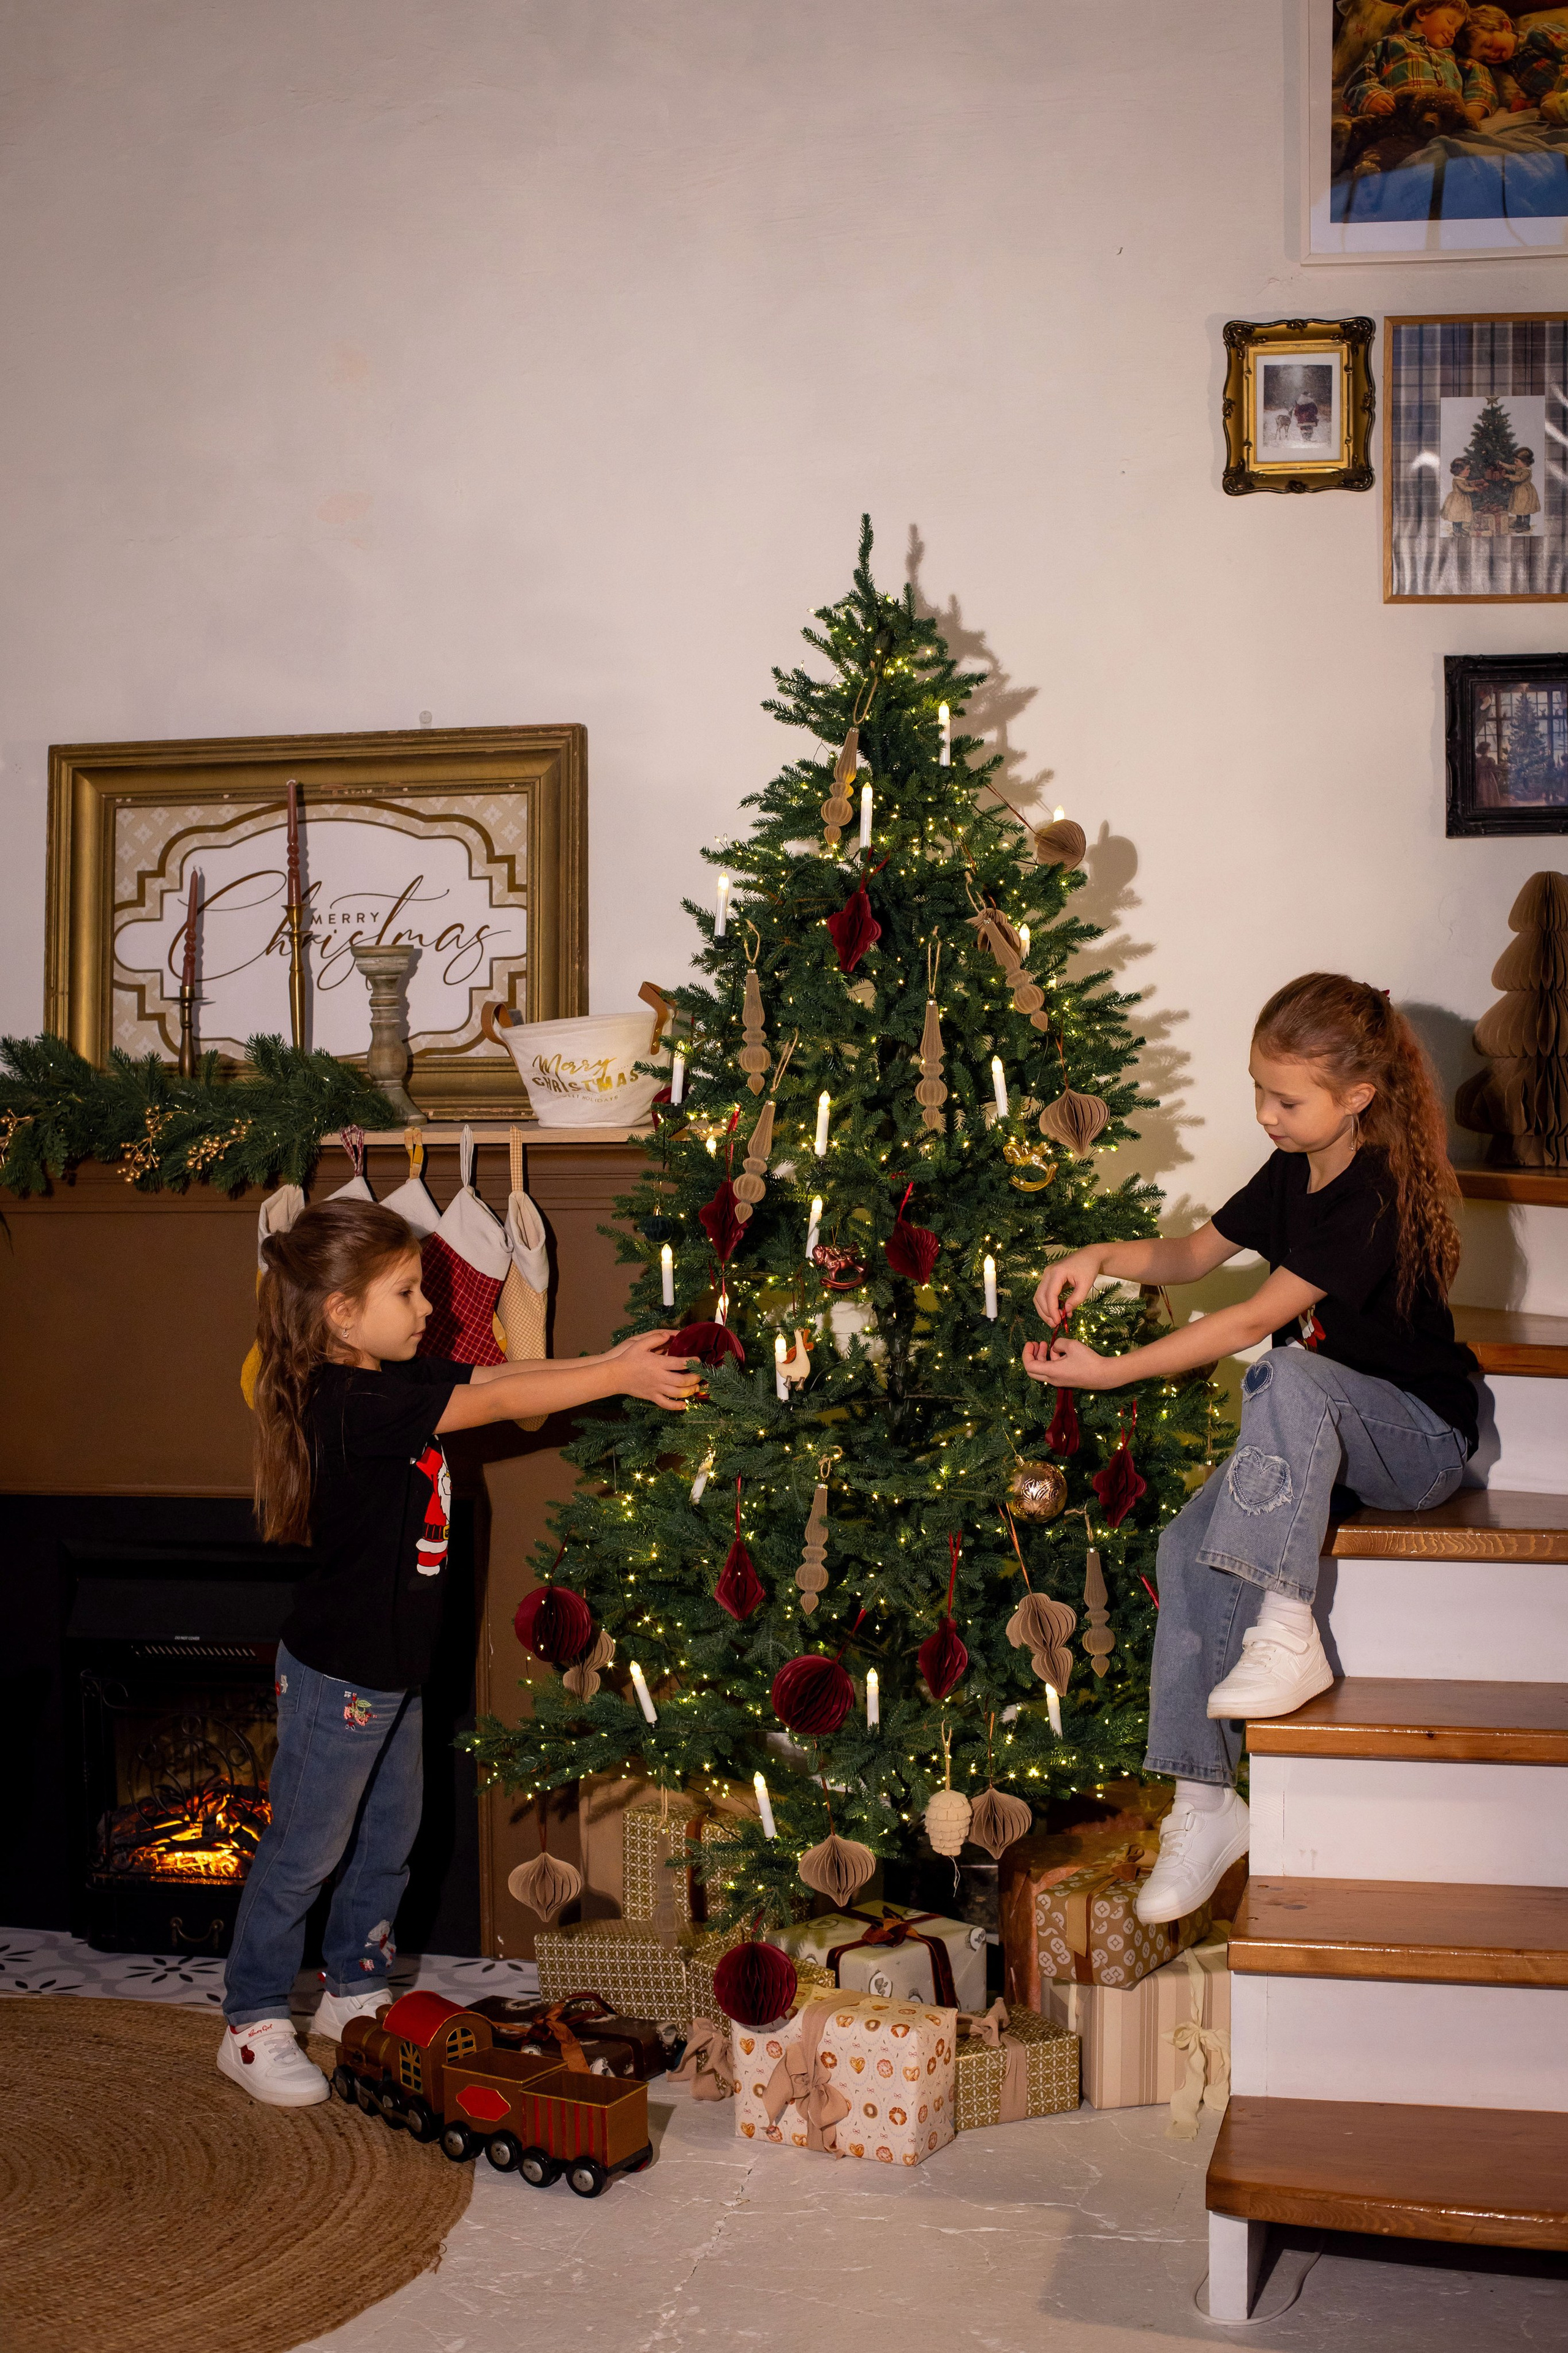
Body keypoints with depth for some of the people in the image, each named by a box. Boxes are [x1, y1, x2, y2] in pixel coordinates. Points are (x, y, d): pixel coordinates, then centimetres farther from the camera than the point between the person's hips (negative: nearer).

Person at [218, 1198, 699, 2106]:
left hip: (391, 1667, 9)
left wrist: (609, 1357, -8)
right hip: (338, 1674, -9)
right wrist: (621, 1379, -25)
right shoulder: (352, 1404, -27)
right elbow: (500, 1402, -28)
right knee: (303, 1853, 5)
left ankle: (355, 1993, 39)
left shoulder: (399, 1380, 2)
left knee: (390, 1838, 21)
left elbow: (499, 1374, 3)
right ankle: (254, 2027, 20)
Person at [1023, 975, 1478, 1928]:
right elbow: (1192, 1256, 17)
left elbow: (1254, 1320, -25)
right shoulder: (1292, 1175, 5)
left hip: (1421, 1442, -8)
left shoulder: (1379, 1195, -22)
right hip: (1317, 1438, 8)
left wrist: (1111, 1373, -24)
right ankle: (1205, 1804, -11)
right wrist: (1101, 1256, -4)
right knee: (1189, 1544, -15)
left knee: (1289, 1374, -38)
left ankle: (1286, 1632, -35)